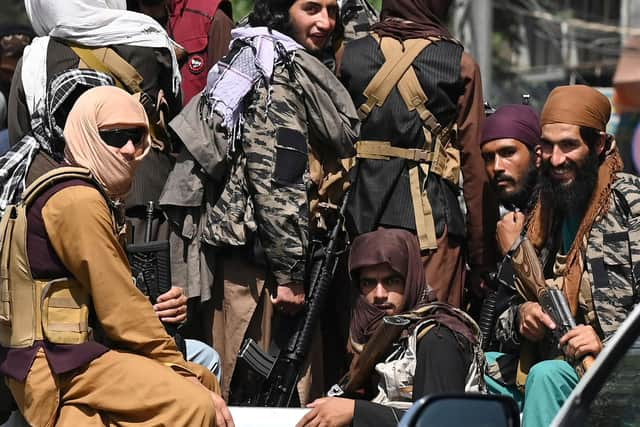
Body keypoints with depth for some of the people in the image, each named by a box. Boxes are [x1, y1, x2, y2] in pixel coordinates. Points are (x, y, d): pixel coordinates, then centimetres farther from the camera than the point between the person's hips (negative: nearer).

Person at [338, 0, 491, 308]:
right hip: (432, 222, -3)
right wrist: (480, 257, 3)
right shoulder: (460, 65, -2)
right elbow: (474, 166, -2)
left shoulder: (351, 56, 6)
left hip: (365, 220, 3)